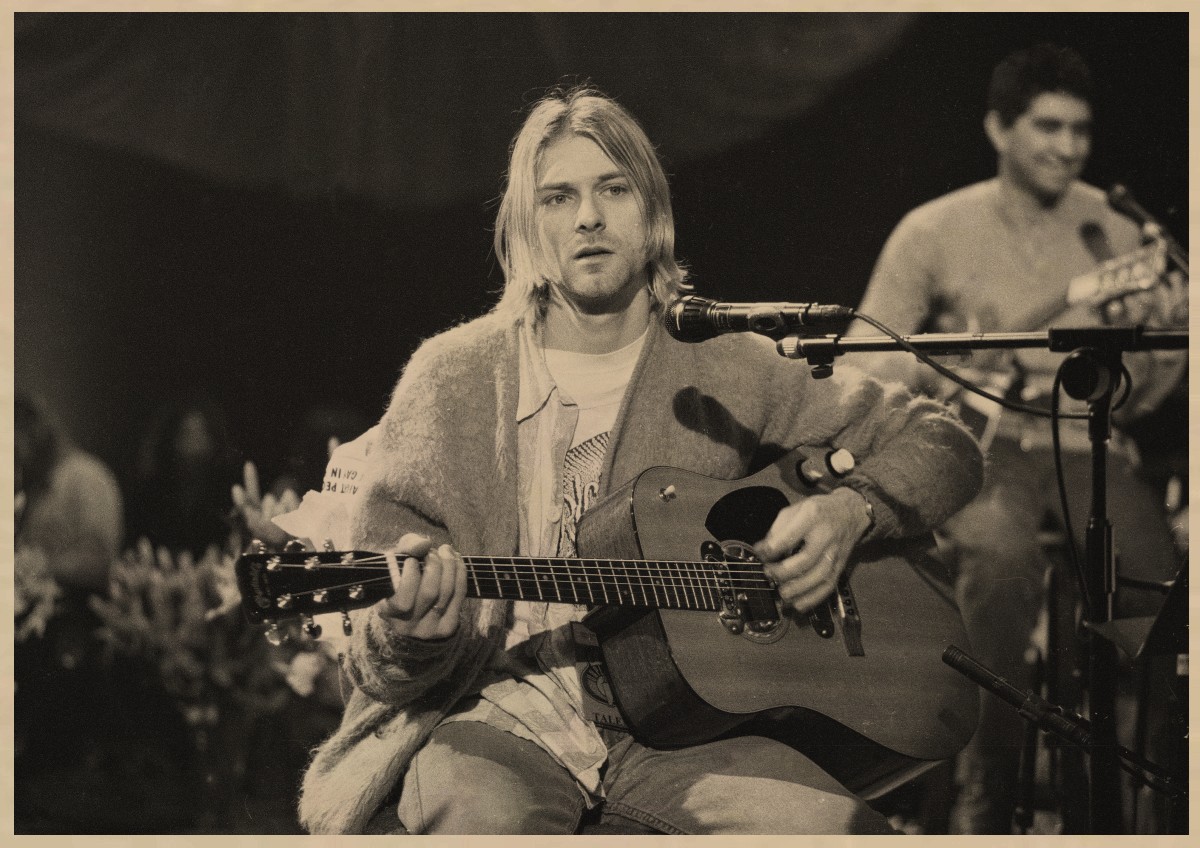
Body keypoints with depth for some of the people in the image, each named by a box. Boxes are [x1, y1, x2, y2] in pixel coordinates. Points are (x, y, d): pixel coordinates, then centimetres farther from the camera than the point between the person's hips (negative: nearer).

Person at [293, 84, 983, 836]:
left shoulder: (725, 366, 7)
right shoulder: (451, 379, 3)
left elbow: (942, 448, 14)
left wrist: (850, 510, -6)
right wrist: (409, 642, -22)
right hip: (505, 718, -2)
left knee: (850, 830, -25)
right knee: (484, 816, -38)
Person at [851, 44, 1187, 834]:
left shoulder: (1116, 228, 6)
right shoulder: (935, 230, 1)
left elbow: (1147, 395, 8)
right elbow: (865, 360, 1)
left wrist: (1154, 337, -16)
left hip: (1088, 445, 2)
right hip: (982, 444, -2)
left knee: (1150, 573, -29)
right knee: (1002, 553, -36)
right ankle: (988, 779, -21)